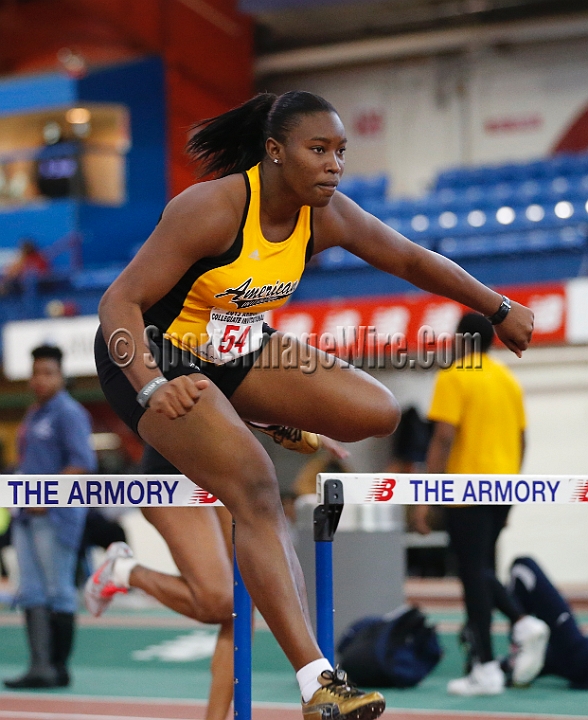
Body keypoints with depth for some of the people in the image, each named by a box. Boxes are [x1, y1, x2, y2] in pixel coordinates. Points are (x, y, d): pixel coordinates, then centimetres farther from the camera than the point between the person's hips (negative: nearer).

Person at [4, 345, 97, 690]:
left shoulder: (68, 413, -8)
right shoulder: (33, 416, 19)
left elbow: (83, 462, -18)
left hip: (56, 516, -9)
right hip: (28, 515, 9)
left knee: (59, 592, -5)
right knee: (32, 593, 5)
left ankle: (59, 668, -1)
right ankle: (40, 666, 6)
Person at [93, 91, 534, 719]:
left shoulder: (327, 216, -9)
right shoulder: (211, 208, -28)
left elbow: (409, 259, 7)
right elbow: (120, 301, -28)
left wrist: (500, 309, 13)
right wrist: (151, 385, -42)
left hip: (241, 351, 7)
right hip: (152, 359, -7)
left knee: (380, 413, -5)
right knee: (256, 490, -26)